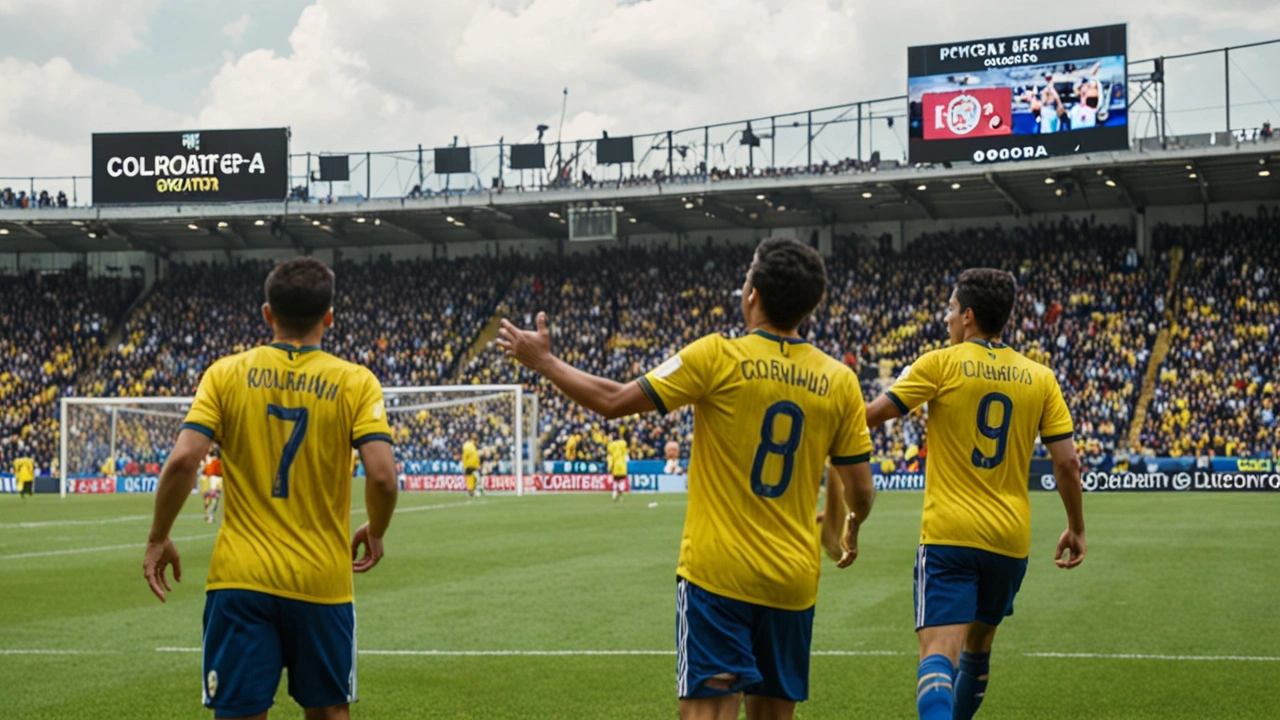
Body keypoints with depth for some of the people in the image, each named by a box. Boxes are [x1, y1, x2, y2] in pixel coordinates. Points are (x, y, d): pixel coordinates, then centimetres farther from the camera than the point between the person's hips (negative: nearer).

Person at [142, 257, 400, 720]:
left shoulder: (226, 374, 0)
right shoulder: (355, 382, -2)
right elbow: (383, 476, -12)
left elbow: (182, 461, -9)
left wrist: (158, 539, 4)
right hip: (322, 580, 0)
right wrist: (375, 533, 9)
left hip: (240, 577, 0)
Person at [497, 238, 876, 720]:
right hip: (794, 581, 4)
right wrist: (850, 530, 29)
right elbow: (859, 491, 6)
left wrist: (543, 361, 10)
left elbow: (613, 401, -6)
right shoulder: (840, 381, 2)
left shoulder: (716, 358, -9)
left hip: (717, 573, -4)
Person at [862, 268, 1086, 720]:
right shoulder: (1040, 378, 6)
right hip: (1010, 539, 5)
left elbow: (870, 416, -5)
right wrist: (1076, 528, 16)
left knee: (939, 652, -15)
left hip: (948, 534, -5)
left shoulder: (940, 365, -5)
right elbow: (1067, 462, 3)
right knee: (978, 645, 25)